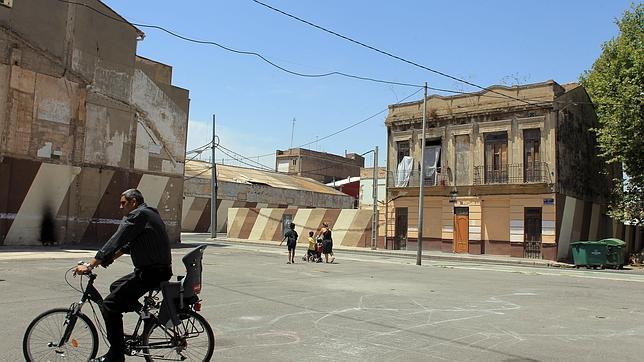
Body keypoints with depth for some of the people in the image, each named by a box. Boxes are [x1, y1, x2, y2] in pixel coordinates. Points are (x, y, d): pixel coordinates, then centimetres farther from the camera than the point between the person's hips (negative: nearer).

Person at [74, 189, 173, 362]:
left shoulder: (138, 215, -12)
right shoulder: (149, 214, 20)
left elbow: (115, 241, -19)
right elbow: (128, 244, 25)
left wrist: (90, 265, -19)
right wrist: (107, 259, 20)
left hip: (151, 273, -10)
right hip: (159, 269, 10)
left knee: (109, 306, -8)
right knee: (116, 287, 25)